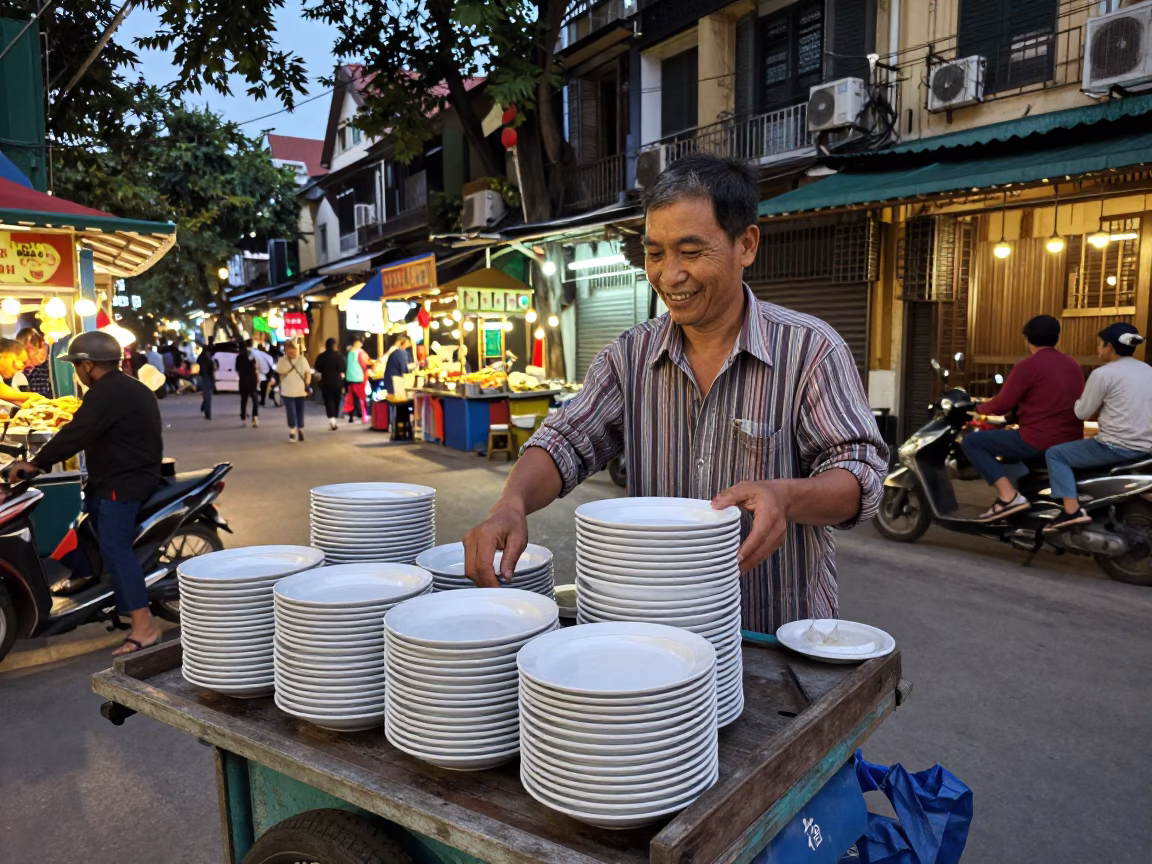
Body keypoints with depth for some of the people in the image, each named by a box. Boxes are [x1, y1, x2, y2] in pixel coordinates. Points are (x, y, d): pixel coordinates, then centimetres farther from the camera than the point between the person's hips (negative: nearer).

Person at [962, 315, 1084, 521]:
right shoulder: (1073, 364, 14)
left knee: (972, 443, -1)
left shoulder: (1027, 366, -11)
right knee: (1009, 438, 34)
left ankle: (1009, 496, -14)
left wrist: (981, 407, 11)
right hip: (1071, 441, 9)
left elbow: (1003, 405, -10)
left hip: (1039, 440, -9)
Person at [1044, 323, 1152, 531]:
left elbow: (1082, 413, -6)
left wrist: (1081, 398, 14)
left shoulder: (1103, 374, -11)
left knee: (1055, 454, 4)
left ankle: (1072, 511, -10)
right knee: (1086, 446, 33)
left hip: (1117, 447, -8)